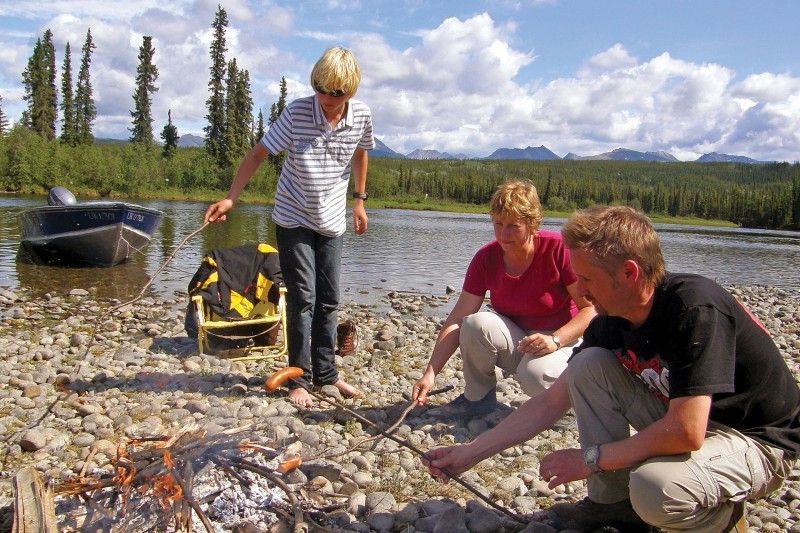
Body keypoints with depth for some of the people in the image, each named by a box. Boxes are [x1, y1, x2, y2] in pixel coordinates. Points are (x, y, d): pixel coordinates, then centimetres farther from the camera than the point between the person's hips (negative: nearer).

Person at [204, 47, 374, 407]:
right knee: (303, 300, -5)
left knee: (328, 301, 9)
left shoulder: (361, 116, -6)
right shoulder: (297, 112, -16)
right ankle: (299, 378, 8)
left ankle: (326, 373, 21)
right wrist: (230, 198, -20)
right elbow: (258, 153, -12)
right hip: (293, 219, -3)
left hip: (332, 222, 4)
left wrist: (359, 201, 16)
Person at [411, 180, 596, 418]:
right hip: (514, 340, 3)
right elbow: (458, 319, -14)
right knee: (476, 324, -28)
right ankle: (478, 398, -5)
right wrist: (430, 373, -22)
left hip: (562, 339, -3)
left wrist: (555, 340, -31)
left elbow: (591, 308, -16)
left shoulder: (558, 249, -20)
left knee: (535, 375, -35)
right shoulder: (486, 258, -11)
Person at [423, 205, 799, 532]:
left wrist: (590, 458, -22)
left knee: (654, 488, -35)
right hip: (683, 419, 7)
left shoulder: (695, 308, -31)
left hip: (758, 441, -6)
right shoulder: (611, 323, -8)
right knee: (589, 364, -12)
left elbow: (686, 433, -34)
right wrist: (470, 453, -6)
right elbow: (551, 403, -3)